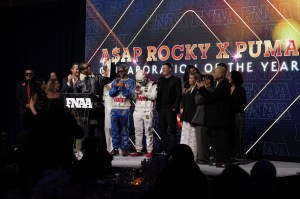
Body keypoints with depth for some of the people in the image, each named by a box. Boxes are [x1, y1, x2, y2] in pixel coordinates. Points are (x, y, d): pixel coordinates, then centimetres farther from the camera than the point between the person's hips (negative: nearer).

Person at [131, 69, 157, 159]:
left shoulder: (152, 85, -1)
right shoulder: (137, 85, 14)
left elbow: (153, 96, -12)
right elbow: (134, 98, 14)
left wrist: (142, 92, -18)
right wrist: (136, 92, -7)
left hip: (147, 111, -5)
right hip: (137, 110, 5)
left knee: (148, 132, -5)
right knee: (138, 131, 6)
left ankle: (149, 151, -2)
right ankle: (138, 150, 10)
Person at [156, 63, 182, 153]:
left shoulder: (176, 80, -1)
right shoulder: (160, 79, 16)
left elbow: (179, 95, -5)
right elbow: (158, 93, 14)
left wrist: (175, 107, -12)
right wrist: (157, 106, 5)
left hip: (171, 109, -5)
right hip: (161, 109, 5)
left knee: (172, 130, -2)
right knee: (162, 130, 6)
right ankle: (163, 149, 9)